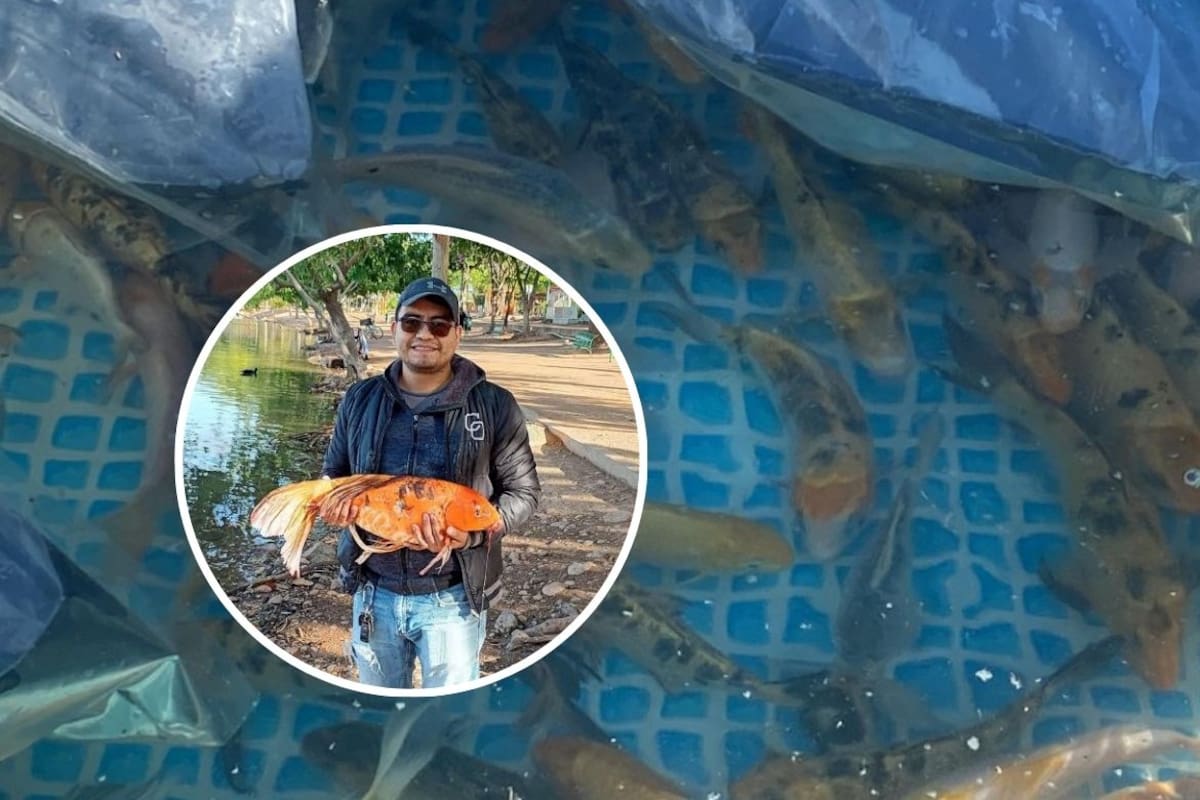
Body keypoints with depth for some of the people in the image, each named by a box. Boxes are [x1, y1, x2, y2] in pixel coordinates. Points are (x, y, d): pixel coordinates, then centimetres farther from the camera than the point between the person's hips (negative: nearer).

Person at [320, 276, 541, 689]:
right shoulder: (360, 399, 1)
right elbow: (333, 476, 13)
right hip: (374, 592, 4)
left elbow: (523, 491, -4)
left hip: (453, 597, -3)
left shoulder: (494, 405, -9)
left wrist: (474, 533, -21)